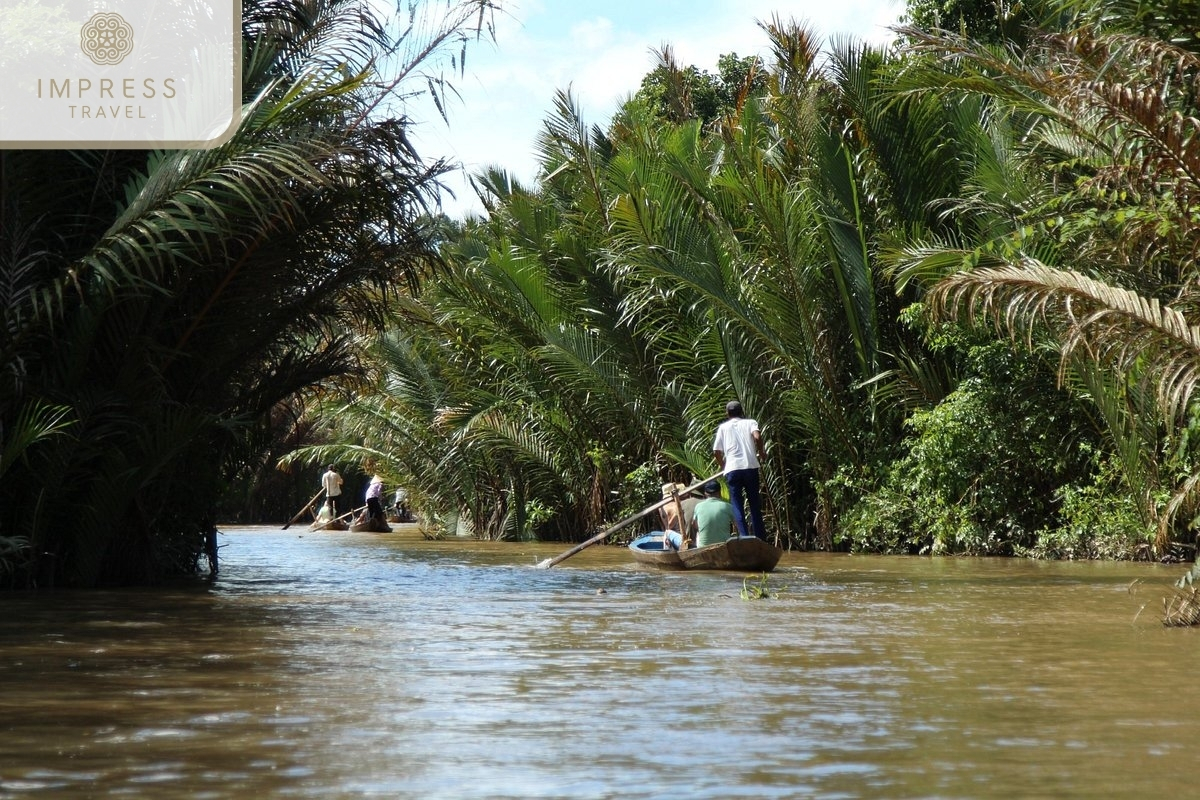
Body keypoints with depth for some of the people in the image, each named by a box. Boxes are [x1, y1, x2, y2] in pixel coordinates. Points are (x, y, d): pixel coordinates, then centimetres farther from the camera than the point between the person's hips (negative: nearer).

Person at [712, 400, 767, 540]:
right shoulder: (749, 423, 12)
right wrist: (760, 452, 7)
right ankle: (761, 538, 9)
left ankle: (744, 537, -12)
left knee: (737, 505, 1)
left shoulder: (723, 427, 14)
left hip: (732, 469, 0)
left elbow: (716, 452, 9)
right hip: (750, 466, 0)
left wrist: (723, 466, 26)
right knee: (754, 504, 10)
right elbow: (757, 436, -9)